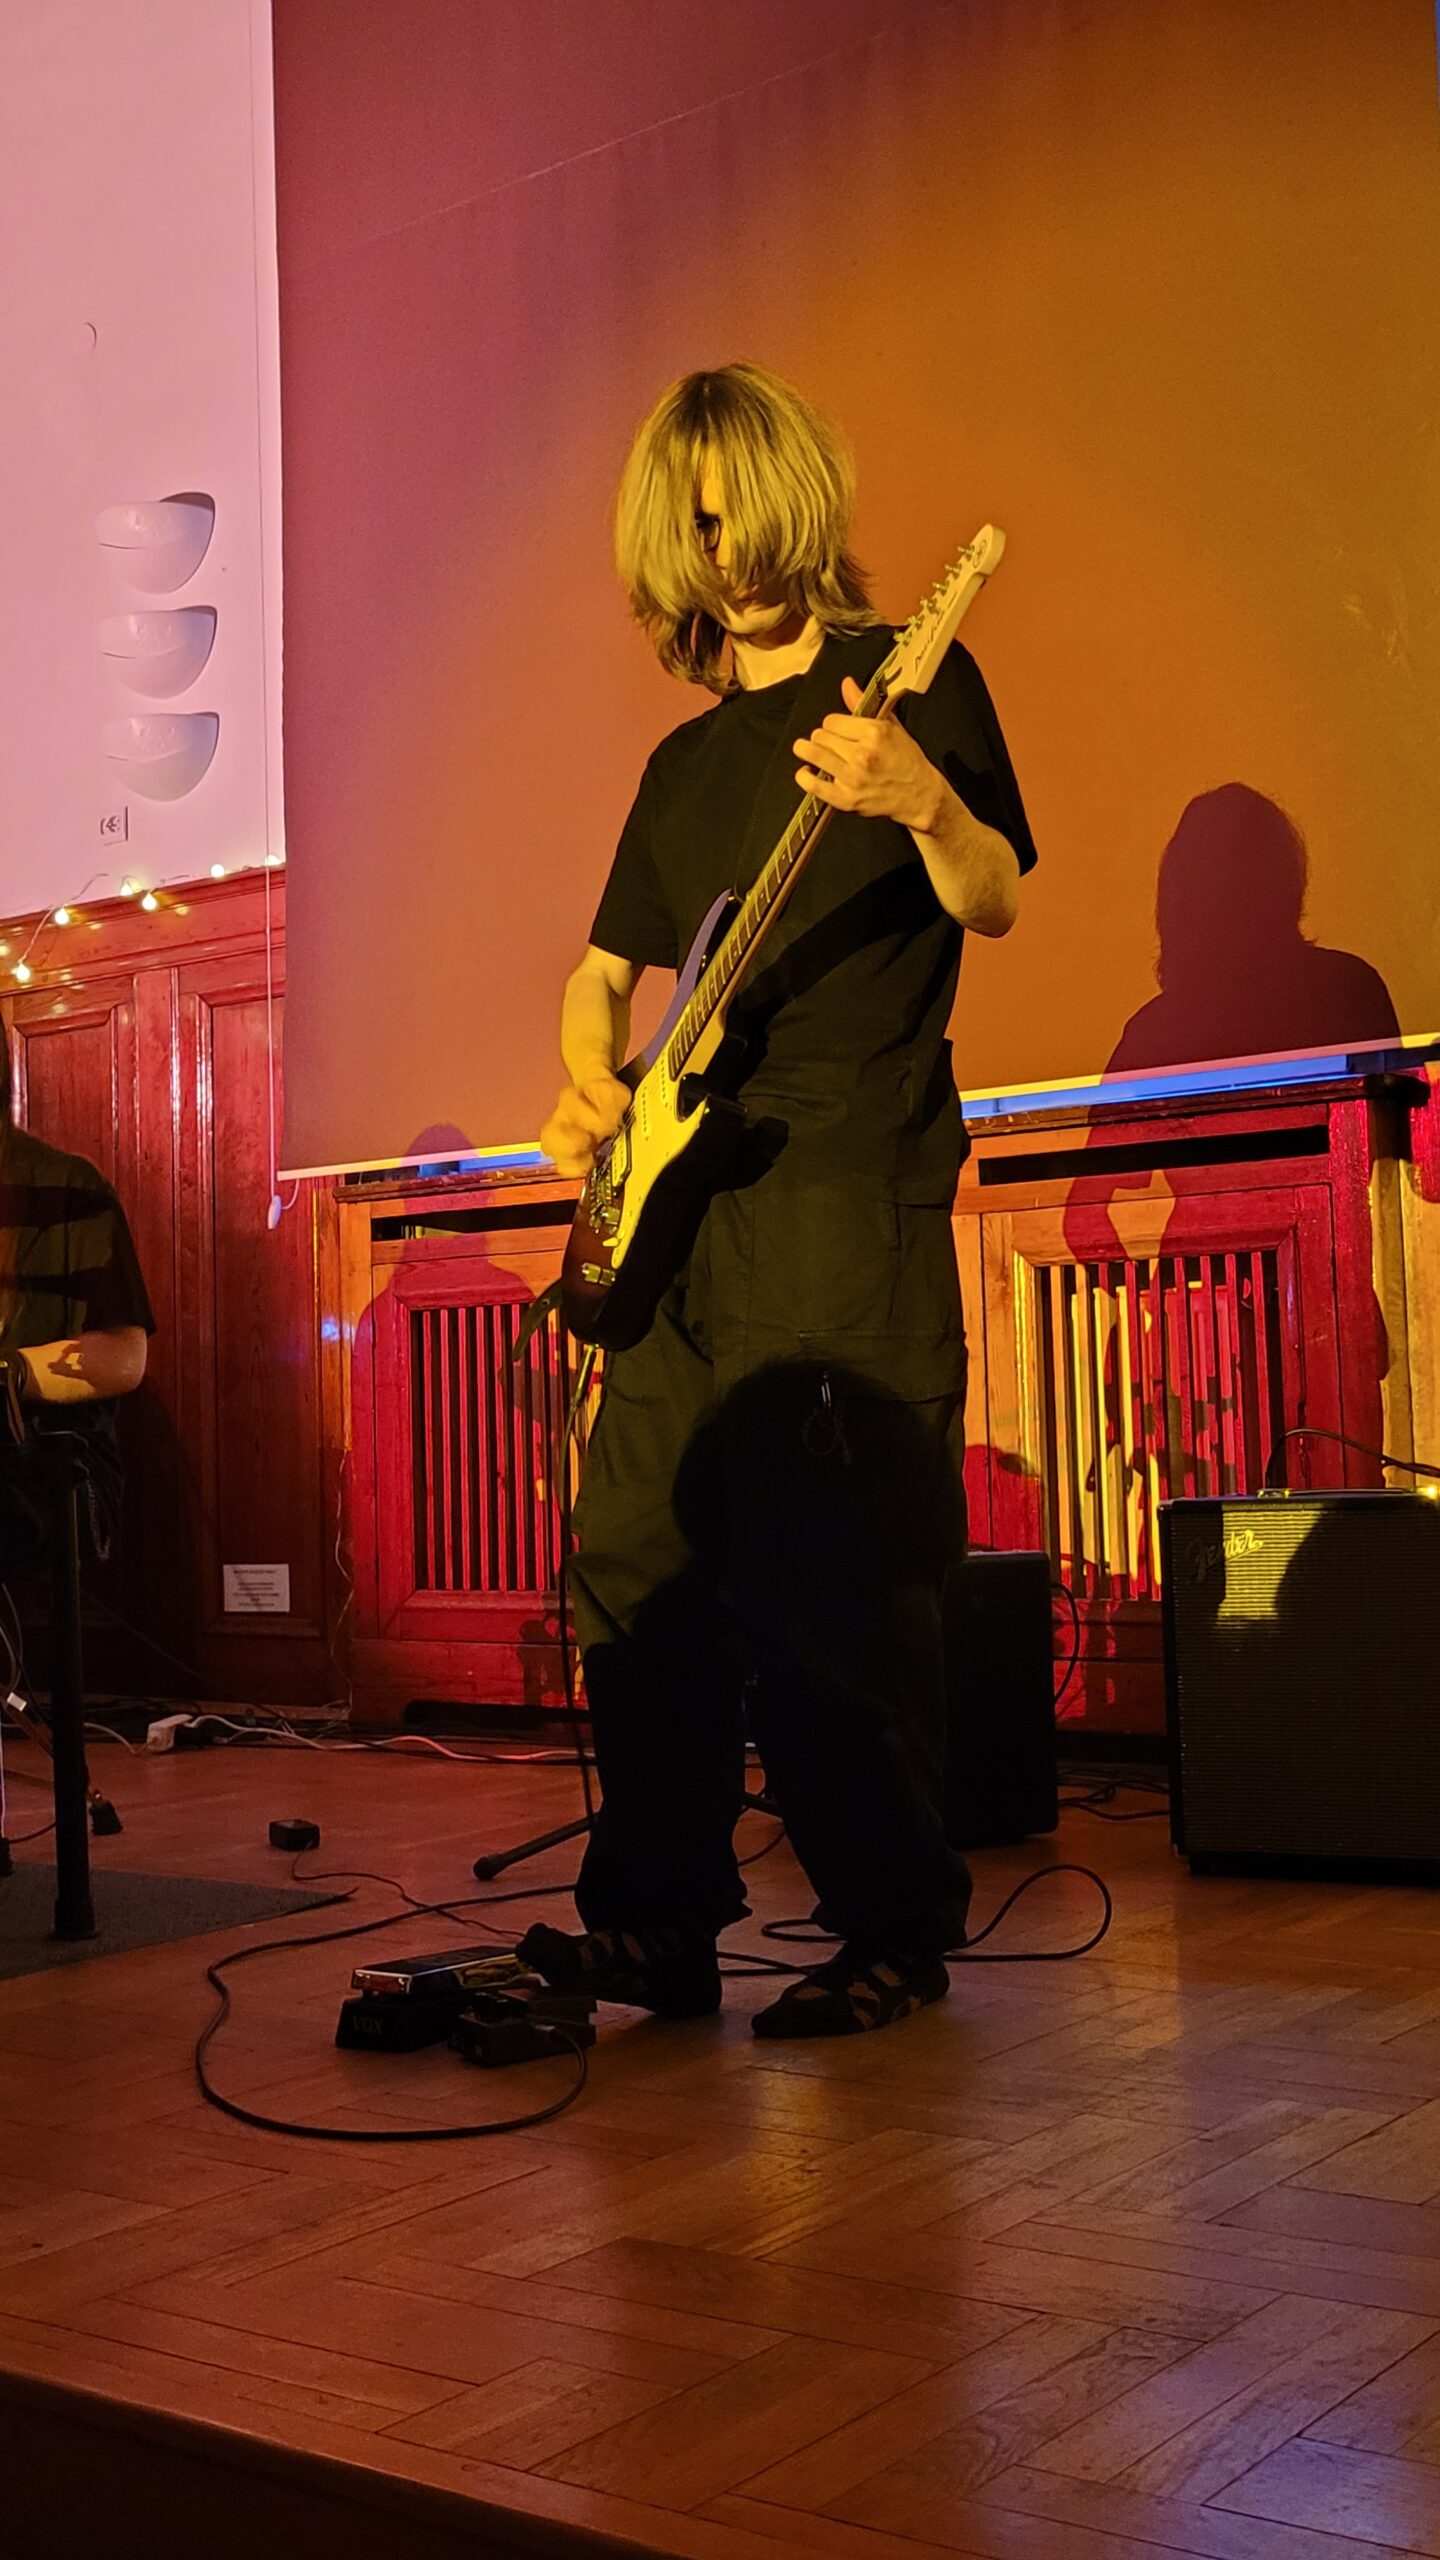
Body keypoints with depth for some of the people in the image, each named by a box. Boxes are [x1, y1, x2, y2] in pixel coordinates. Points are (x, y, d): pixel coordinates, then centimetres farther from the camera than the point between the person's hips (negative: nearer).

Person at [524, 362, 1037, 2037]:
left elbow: (994, 902, -5)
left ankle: (896, 1931, 4)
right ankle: (659, 1920, 14)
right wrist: (587, 1085, 6)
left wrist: (924, 801, -26)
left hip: (851, 1190, -7)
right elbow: (606, 966, 27)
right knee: (637, 1565, 4)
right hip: (683, 1200, 7)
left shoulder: (914, 678, 5)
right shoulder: (686, 763, 22)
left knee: (829, 1581, -10)